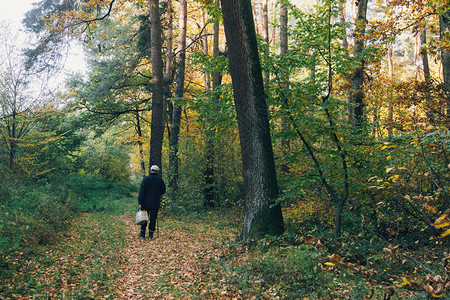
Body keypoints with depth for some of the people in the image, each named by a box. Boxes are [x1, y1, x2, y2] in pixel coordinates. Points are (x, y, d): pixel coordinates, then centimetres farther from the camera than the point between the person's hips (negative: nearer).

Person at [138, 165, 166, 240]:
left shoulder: (146, 179, -5)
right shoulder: (160, 180, -1)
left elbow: (142, 191, -9)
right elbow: (163, 191, 4)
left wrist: (140, 202, -7)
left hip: (146, 202, 0)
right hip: (155, 203, 0)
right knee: (153, 218, 6)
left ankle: (142, 233, 18)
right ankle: (150, 235, 9)